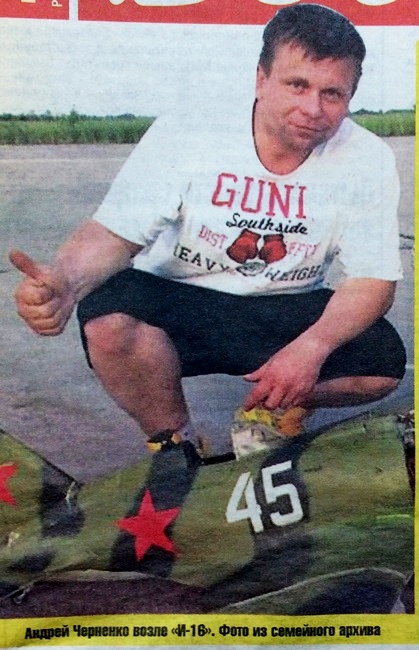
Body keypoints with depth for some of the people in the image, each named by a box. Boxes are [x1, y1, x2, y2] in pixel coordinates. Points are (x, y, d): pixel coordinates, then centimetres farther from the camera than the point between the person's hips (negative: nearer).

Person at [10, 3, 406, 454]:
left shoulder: (367, 160, -11)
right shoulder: (181, 138, -16)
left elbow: (374, 280, -10)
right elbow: (115, 234, -19)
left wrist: (312, 347, -29)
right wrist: (64, 281, -44)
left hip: (286, 315, 2)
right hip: (177, 303, -1)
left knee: (384, 362, -21)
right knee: (109, 319, -33)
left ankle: (271, 412, 10)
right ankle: (175, 442, -4)